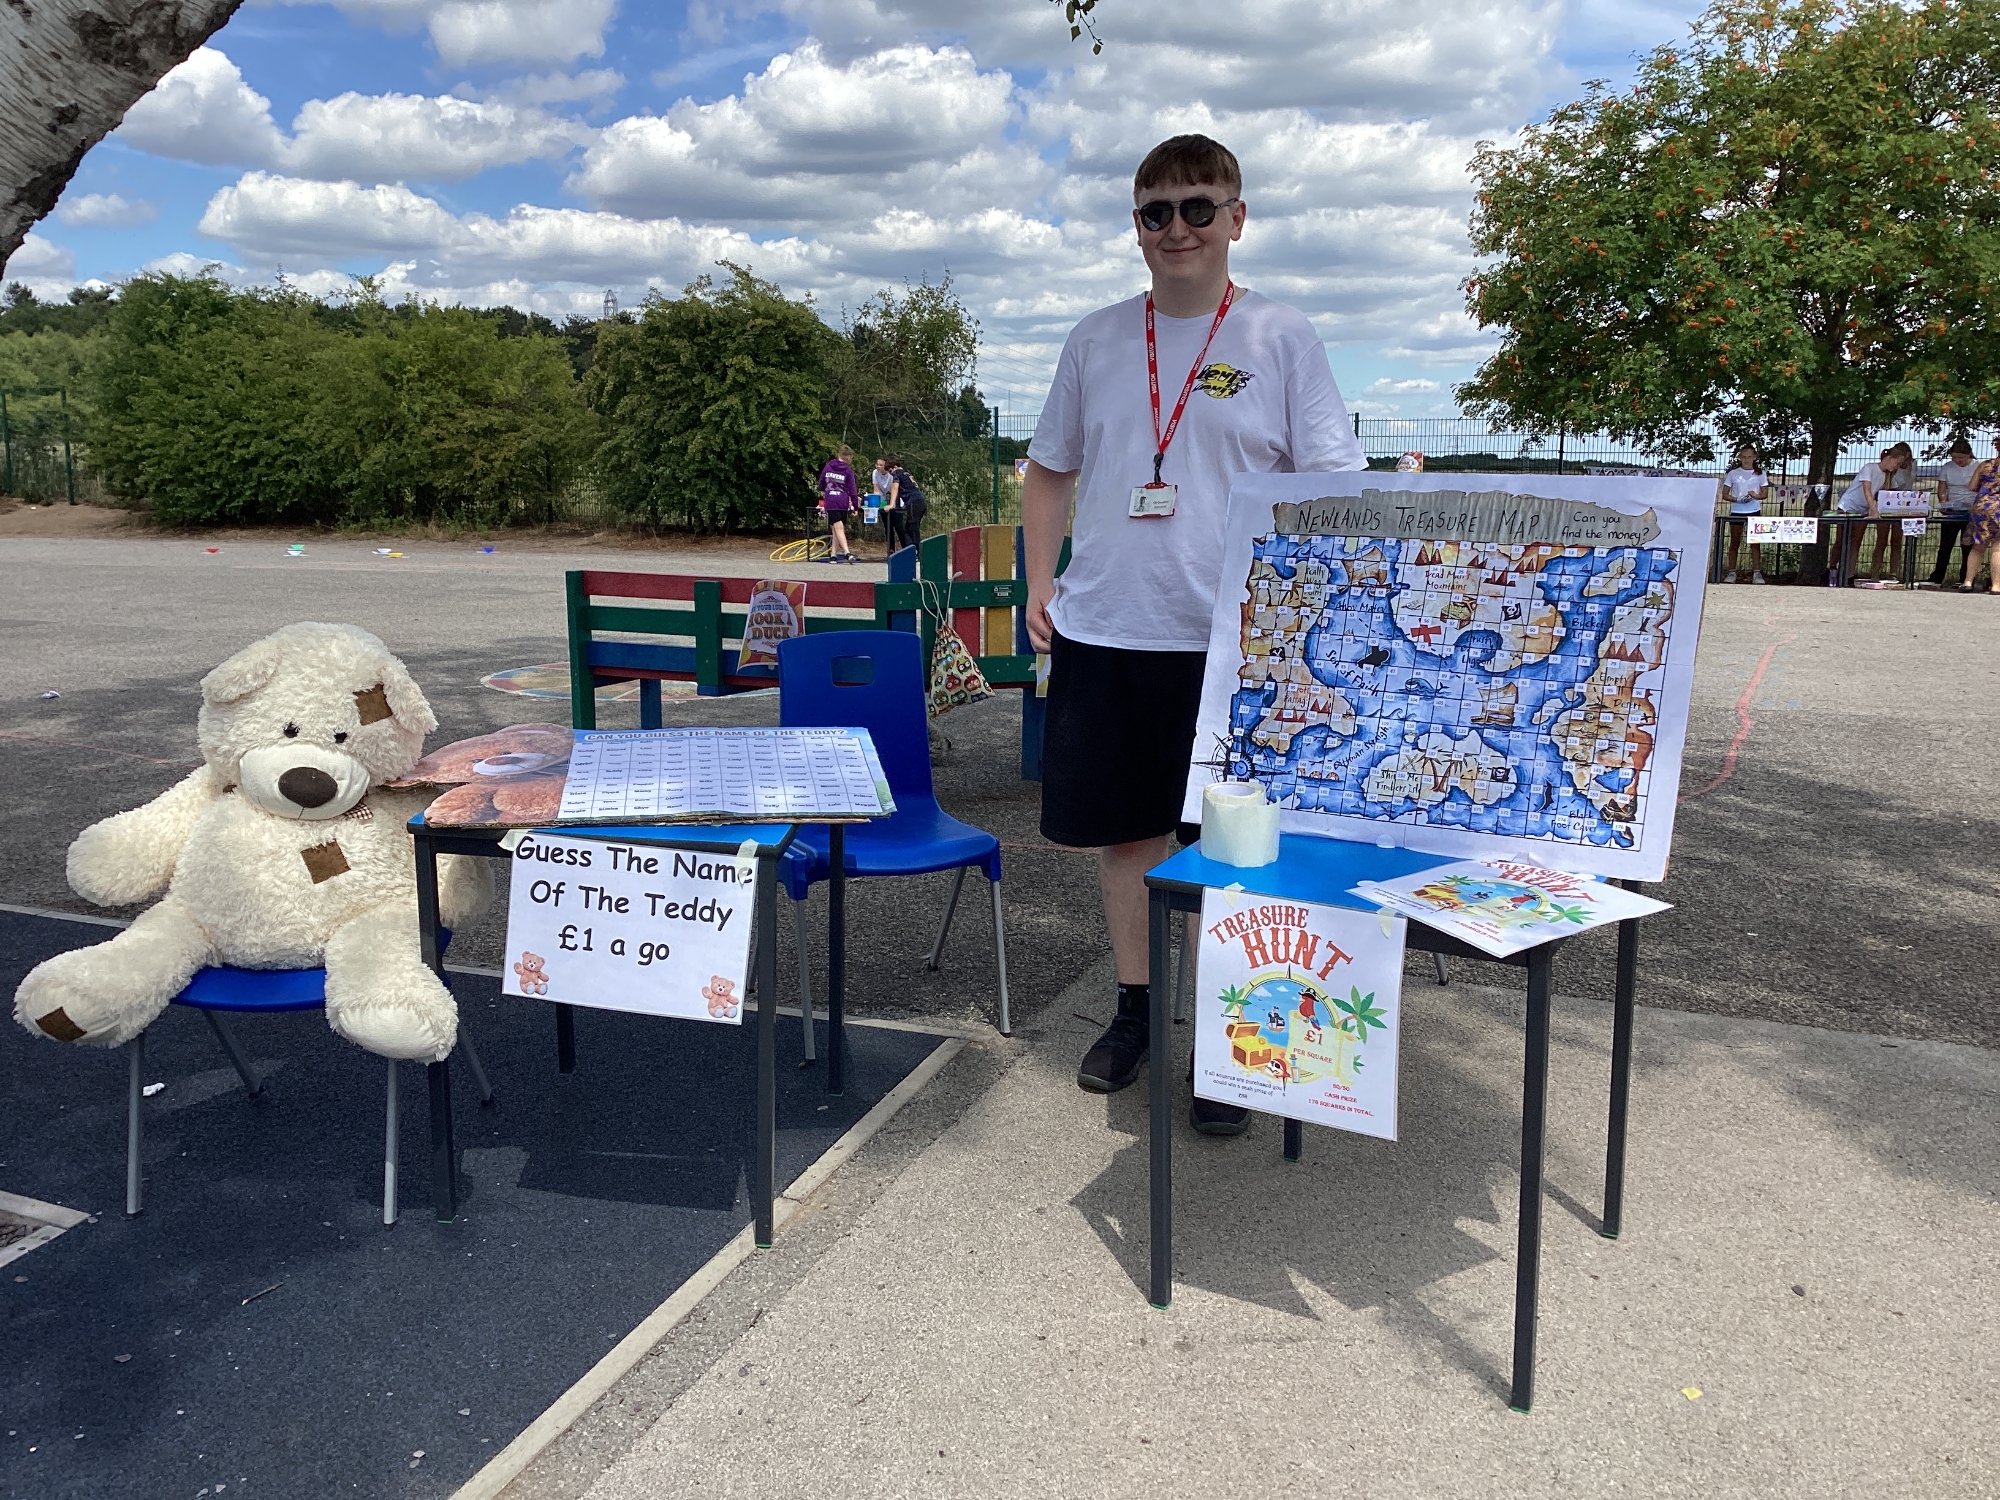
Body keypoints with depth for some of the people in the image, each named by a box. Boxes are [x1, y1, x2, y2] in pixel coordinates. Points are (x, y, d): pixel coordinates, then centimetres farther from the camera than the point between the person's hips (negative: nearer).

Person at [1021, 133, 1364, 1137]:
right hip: (1100, 631, 3)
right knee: (1121, 828, 12)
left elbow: (1333, 488, -1)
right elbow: (1050, 469, 19)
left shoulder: (1281, 337, 1)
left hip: (1229, 640, -3)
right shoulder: (1097, 340, 10)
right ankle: (1135, 1007, 31)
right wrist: (1039, 582, 8)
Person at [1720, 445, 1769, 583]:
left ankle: (1757, 573, -1)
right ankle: (1731, 573, 8)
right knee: (1734, 542, 4)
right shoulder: (1733, 473, 3)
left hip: (1754, 511, 0)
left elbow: (1765, 493, 9)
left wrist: (1756, 496, -13)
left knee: (1755, 543, -2)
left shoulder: (1759, 473, 6)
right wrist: (1738, 499, -15)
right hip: (1736, 511, 0)